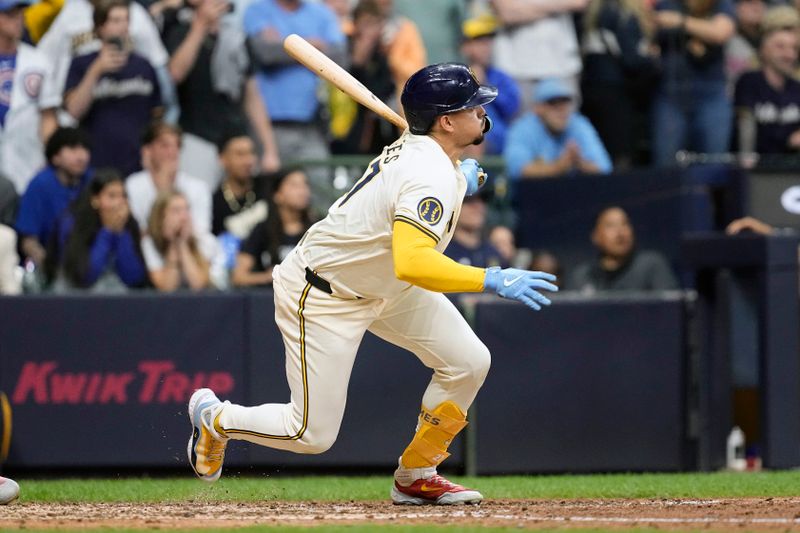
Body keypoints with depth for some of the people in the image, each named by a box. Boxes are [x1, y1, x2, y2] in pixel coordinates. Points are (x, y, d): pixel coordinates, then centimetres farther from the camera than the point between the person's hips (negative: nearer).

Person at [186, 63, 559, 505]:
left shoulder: (419, 142, -5)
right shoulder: (432, 177, -33)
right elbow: (412, 263, -47)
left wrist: (462, 181, 4)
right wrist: (491, 281, -48)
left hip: (381, 283, 9)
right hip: (324, 297, -9)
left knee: (469, 362, -2)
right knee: (313, 435, -4)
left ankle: (415, 476, 13)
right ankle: (214, 417, 23)